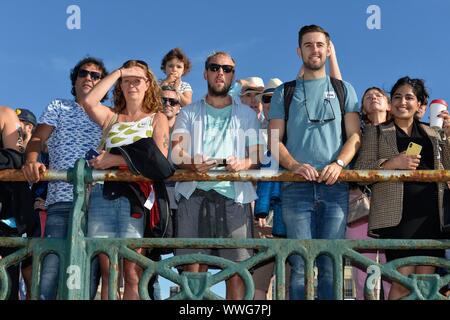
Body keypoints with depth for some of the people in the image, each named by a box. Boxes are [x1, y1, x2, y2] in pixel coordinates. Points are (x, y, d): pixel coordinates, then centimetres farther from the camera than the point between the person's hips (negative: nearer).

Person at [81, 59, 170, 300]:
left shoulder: (157, 118, 14)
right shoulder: (111, 118, 22)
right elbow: (88, 102, 0)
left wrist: (117, 159, -9)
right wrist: (117, 73, 7)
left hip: (134, 195, -3)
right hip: (103, 193, 3)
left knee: (133, 273, -10)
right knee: (107, 271, -2)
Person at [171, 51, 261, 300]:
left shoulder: (246, 115, 19)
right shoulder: (189, 113, 18)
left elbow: (258, 155, 11)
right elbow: (176, 153, 5)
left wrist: (243, 163, -13)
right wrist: (193, 163, -18)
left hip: (233, 195, 0)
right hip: (195, 194, 0)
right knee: (193, 268, -5)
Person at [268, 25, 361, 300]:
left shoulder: (344, 90, 16)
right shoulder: (284, 93, 14)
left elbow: (355, 136, 8)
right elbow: (274, 140, 8)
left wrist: (338, 164, -11)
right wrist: (294, 165, -12)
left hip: (335, 186, 1)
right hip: (296, 187, 0)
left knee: (331, 265, 0)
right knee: (300, 264, -5)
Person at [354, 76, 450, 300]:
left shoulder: (431, 134, 21)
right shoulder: (376, 132, 12)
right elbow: (361, 171, 2)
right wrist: (393, 163, -12)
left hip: (431, 214, 3)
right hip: (397, 213, -3)